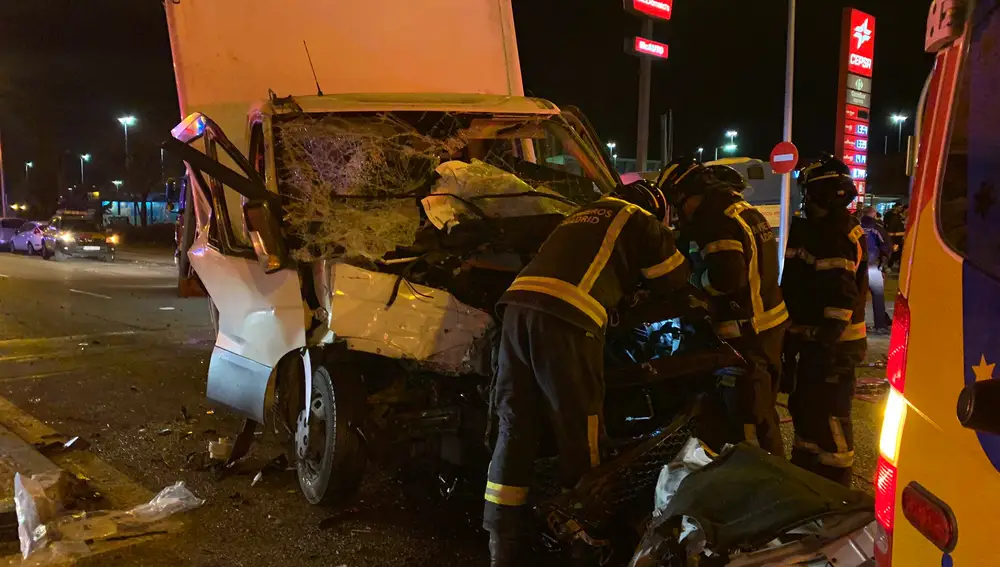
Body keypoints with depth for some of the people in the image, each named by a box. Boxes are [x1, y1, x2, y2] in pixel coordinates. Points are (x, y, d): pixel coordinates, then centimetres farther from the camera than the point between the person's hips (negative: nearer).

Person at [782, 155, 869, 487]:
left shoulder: (837, 235, -17)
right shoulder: (819, 229, 16)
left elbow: (842, 295, -25)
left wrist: (829, 340, -28)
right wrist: (793, 336, 22)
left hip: (833, 343, -10)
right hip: (814, 338, 10)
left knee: (830, 416, -4)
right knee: (805, 407, 19)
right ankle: (805, 473, 33)